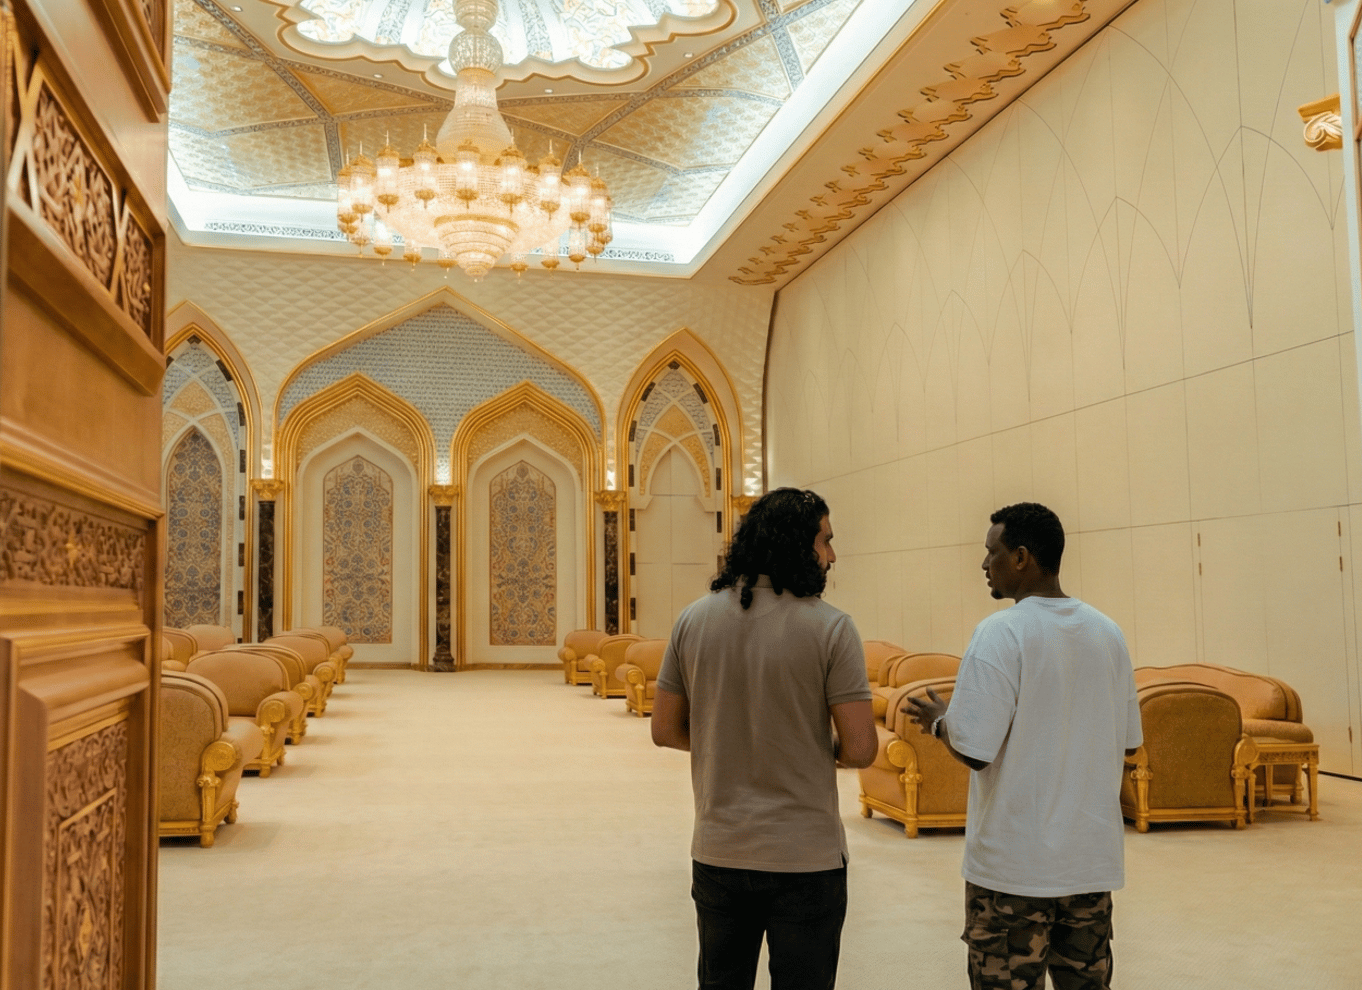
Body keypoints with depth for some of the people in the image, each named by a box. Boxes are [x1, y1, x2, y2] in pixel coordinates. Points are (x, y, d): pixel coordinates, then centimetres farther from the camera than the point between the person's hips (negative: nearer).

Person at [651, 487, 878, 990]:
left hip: (717, 854, 4)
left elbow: (665, 730, 3)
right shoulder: (830, 627, -13)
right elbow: (860, 749, -14)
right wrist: (821, 751, 7)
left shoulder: (693, 619, -2)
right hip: (805, 858, -4)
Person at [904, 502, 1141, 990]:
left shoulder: (1000, 633, -16)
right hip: (1094, 860, 6)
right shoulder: (1108, 632, 4)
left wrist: (939, 720, 0)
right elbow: (1127, 742, 13)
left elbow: (973, 750, -19)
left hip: (1016, 867, -6)